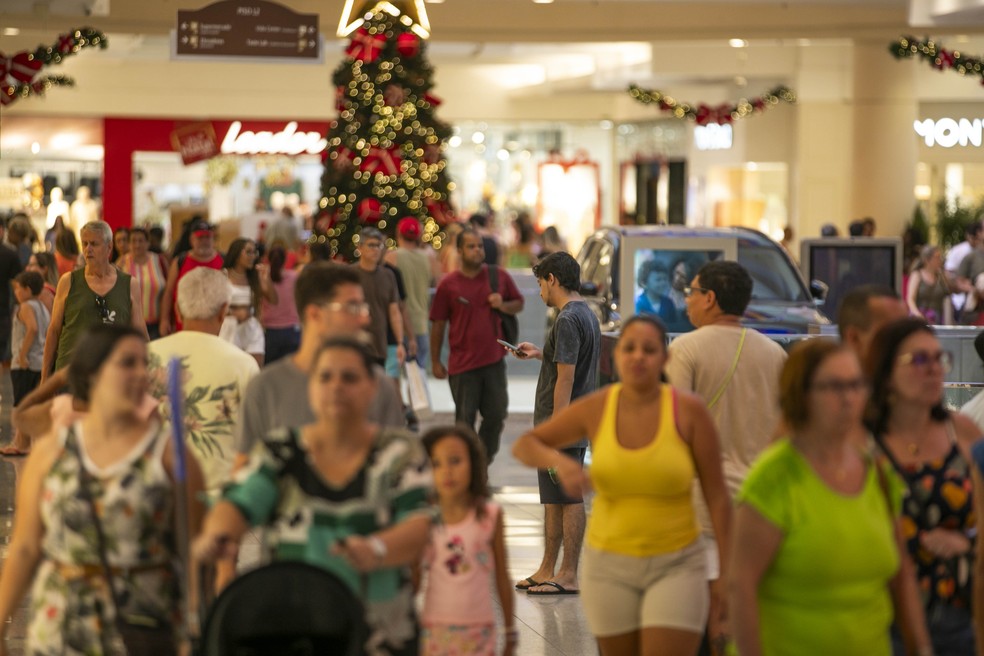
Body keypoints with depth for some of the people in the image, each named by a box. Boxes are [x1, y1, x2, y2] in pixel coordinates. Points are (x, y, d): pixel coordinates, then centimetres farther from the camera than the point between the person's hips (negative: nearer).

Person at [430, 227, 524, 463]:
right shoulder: (448, 285, -5)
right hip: (462, 364, -3)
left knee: (496, 416, 10)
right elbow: (438, 325, 0)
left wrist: (503, 305, -9)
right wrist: (435, 362, 1)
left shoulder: (499, 276, 2)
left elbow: (519, 303, 15)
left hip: (494, 361, 3)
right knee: (465, 421, 4)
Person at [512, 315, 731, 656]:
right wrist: (558, 461, -17)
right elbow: (524, 445, 5)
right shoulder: (595, 408, -4)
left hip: (675, 566, -3)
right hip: (609, 565, 3)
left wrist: (727, 571, -6)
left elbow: (716, 495, -6)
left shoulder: (688, 410, -11)